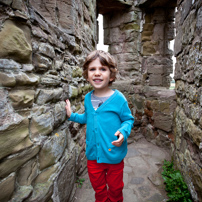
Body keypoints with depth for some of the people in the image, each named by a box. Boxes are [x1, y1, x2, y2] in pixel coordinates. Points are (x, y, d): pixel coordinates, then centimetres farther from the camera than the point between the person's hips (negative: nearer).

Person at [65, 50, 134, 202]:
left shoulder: (118, 98, -19)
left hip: (113, 154, -3)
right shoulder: (88, 98, -4)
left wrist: (123, 131, -27)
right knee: (99, 189, 27)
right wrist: (72, 116, 5)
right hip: (93, 154, 4)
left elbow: (128, 119, -8)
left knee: (115, 189, 25)